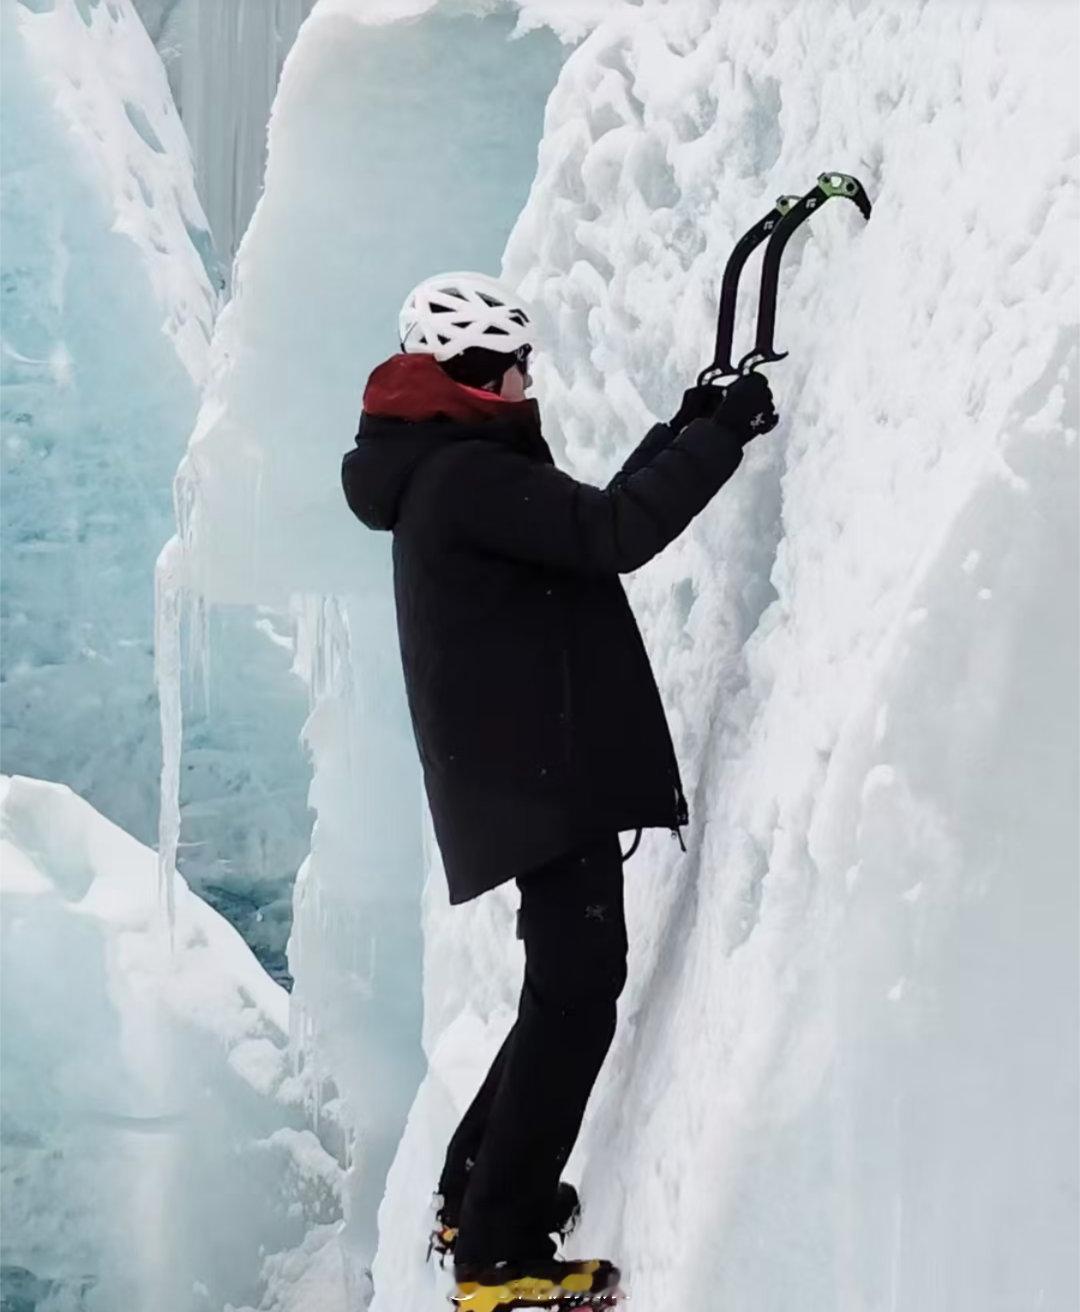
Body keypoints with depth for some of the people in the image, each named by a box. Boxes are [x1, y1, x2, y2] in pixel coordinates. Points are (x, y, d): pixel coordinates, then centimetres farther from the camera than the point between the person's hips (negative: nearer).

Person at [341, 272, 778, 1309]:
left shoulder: (453, 470, 17)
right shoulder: (462, 475, -16)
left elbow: (585, 521, 22)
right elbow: (615, 535, -25)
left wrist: (681, 434, 15)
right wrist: (722, 435, -15)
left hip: (534, 769, 11)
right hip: (538, 773, -11)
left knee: (569, 990, 19)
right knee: (575, 998, -7)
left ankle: (477, 1197, 30)